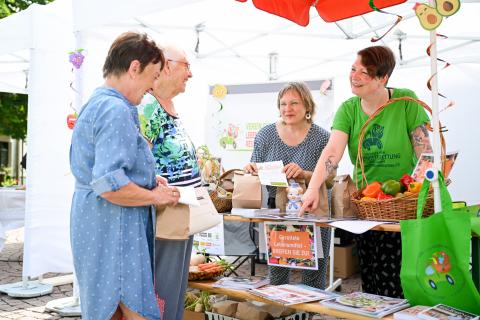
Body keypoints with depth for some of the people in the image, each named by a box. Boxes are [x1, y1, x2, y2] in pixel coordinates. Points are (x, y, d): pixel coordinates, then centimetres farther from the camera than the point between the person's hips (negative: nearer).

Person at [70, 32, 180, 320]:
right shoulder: (117, 110, -19)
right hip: (114, 227, -11)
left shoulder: (97, 103, 14)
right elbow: (110, 186, -27)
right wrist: (155, 196, -13)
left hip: (99, 222, 11)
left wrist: (146, 179, 14)